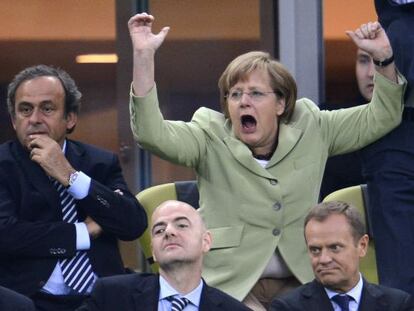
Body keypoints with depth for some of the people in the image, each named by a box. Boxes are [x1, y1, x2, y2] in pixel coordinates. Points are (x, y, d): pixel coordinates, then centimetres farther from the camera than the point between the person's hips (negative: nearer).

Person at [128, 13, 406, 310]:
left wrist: (383, 57, -3)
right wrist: (143, 55, -26)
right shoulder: (211, 138, -1)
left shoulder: (310, 129, 7)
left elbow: (379, 119, 13)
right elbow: (151, 133, -16)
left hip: (299, 284, 3)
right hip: (230, 285, -3)